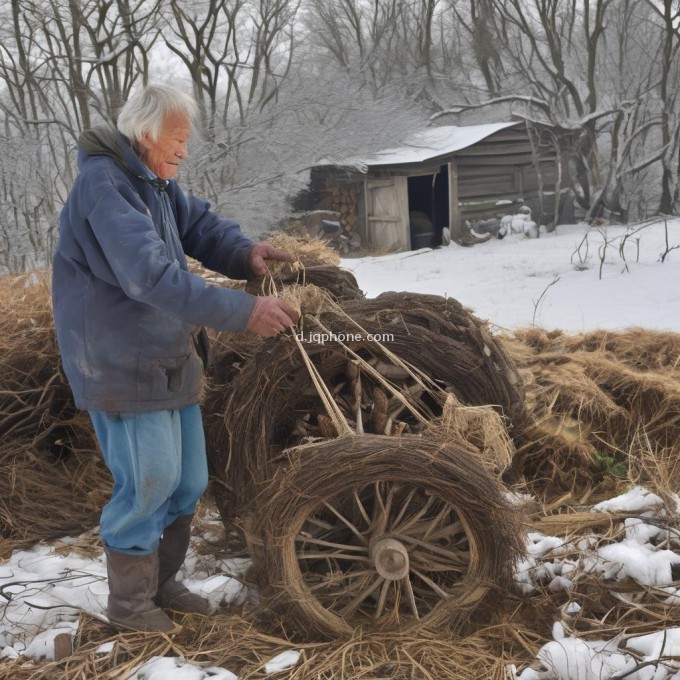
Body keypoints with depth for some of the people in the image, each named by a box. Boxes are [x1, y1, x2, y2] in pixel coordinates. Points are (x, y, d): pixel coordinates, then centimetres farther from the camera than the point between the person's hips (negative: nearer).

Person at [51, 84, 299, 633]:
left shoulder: (156, 181, 10)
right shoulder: (104, 186, -23)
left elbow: (199, 224, 12)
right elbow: (151, 276, -34)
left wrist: (245, 253, -12)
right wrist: (242, 311, -37)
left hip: (170, 362, 10)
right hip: (122, 366, -10)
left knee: (188, 482, 16)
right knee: (148, 484, -3)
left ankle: (161, 583, 33)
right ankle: (129, 602, 17)